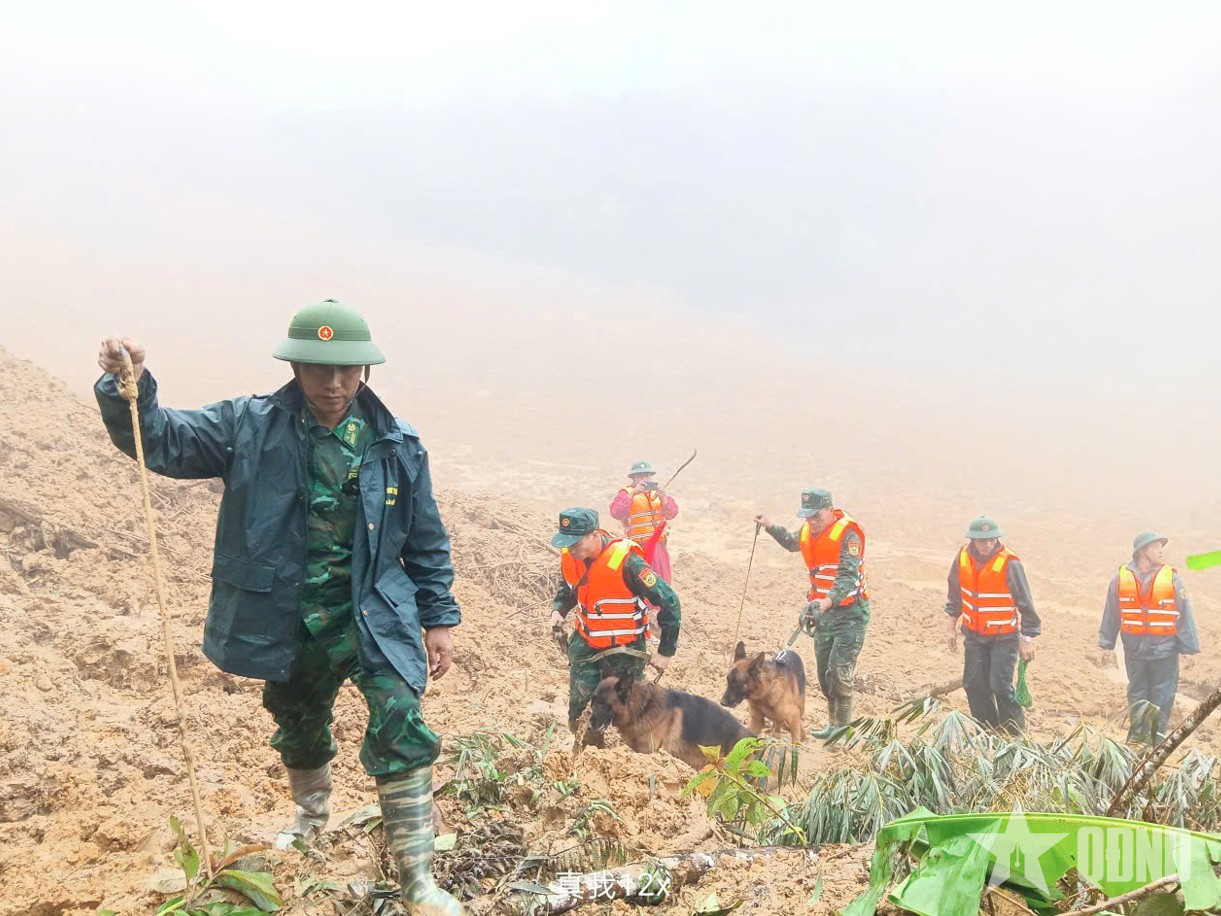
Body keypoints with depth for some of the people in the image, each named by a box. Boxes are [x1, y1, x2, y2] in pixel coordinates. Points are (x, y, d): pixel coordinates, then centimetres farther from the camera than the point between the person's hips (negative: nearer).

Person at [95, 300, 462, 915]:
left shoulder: (396, 446, -6)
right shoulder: (249, 426, -7)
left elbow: (426, 543, 3)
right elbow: (160, 441, -10)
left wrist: (439, 618, 4)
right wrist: (128, 389, -29)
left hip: (372, 618, -2)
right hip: (287, 624, 2)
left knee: (401, 731, -17)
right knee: (298, 731, 23)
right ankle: (312, 814, 54)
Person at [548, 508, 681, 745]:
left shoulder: (625, 561, -30)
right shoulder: (569, 557, -10)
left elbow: (669, 602, -23)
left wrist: (666, 651, -17)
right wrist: (559, 609, -7)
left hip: (624, 646, -5)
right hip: (585, 641, 5)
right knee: (580, 700, 6)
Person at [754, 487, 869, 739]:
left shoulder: (848, 534, -18)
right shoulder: (808, 531, 6)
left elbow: (848, 576, -29)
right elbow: (792, 541, 33)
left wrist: (828, 601, -44)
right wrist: (770, 527, 19)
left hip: (850, 612, -8)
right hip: (824, 611, 8)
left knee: (840, 667, -16)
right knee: (824, 671, 10)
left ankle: (842, 725, -9)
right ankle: (834, 722, 23)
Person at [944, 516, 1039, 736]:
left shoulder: (1009, 563, -19)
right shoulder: (963, 558, -5)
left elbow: (1025, 603, -13)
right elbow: (956, 593, 12)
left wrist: (1027, 639, -11)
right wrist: (952, 626, 16)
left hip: (1005, 637, -5)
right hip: (974, 634, 5)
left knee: (1000, 685, -11)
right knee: (974, 684, 5)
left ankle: (1016, 733, 7)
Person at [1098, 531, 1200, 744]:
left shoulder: (1172, 578, -4)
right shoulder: (1121, 579, -1)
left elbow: (1184, 615, -1)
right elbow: (1110, 615, 5)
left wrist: (1188, 650, -3)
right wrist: (1106, 646, 6)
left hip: (1164, 650, -1)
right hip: (1134, 650, 1)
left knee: (1162, 697, 2)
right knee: (1137, 695, 13)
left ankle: (1157, 739, 12)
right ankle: (1137, 736, 25)